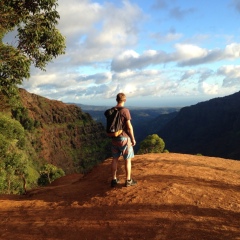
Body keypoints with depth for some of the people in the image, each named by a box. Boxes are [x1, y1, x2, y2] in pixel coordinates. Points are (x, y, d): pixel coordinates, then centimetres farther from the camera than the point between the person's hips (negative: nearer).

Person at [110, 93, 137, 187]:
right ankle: (128, 180, 15)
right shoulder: (125, 111, -17)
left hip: (114, 138, 6)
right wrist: (133, 139, -7)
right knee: (128, 159, 7)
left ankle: (114, 180, 19)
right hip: (124, 138, -6)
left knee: (115, 159, 14)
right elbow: (129, 127, -16)